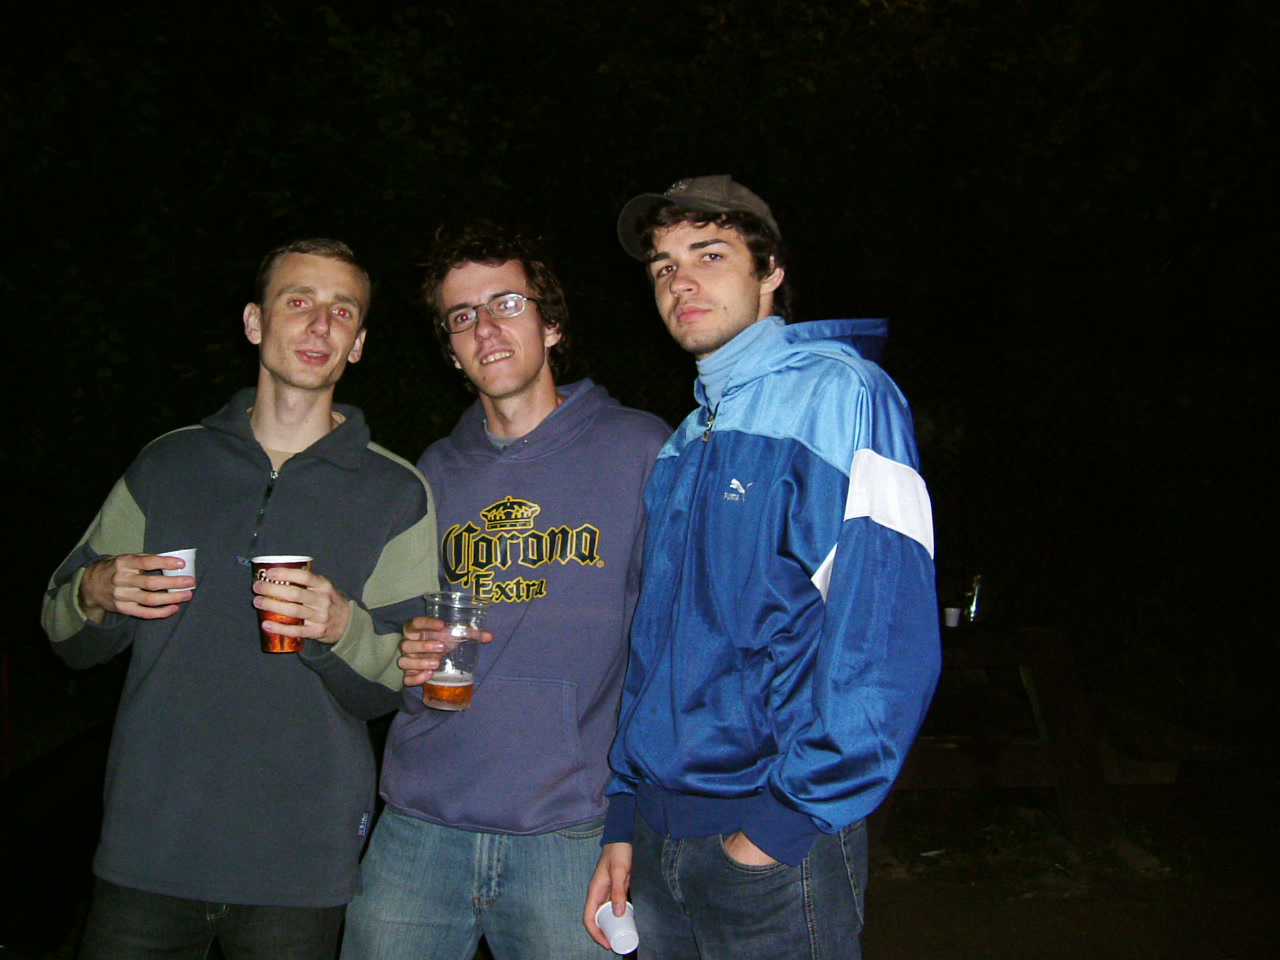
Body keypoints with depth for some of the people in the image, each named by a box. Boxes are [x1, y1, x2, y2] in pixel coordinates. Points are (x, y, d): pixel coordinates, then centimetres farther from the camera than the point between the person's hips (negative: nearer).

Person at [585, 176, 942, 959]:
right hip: (660, 837, 7)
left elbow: (885, 635, -18)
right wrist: (626, 820, 12)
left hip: (779, 843, -7)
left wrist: (788, 817, -18)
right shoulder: (685, 445, 13)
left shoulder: (838, 392, -9)